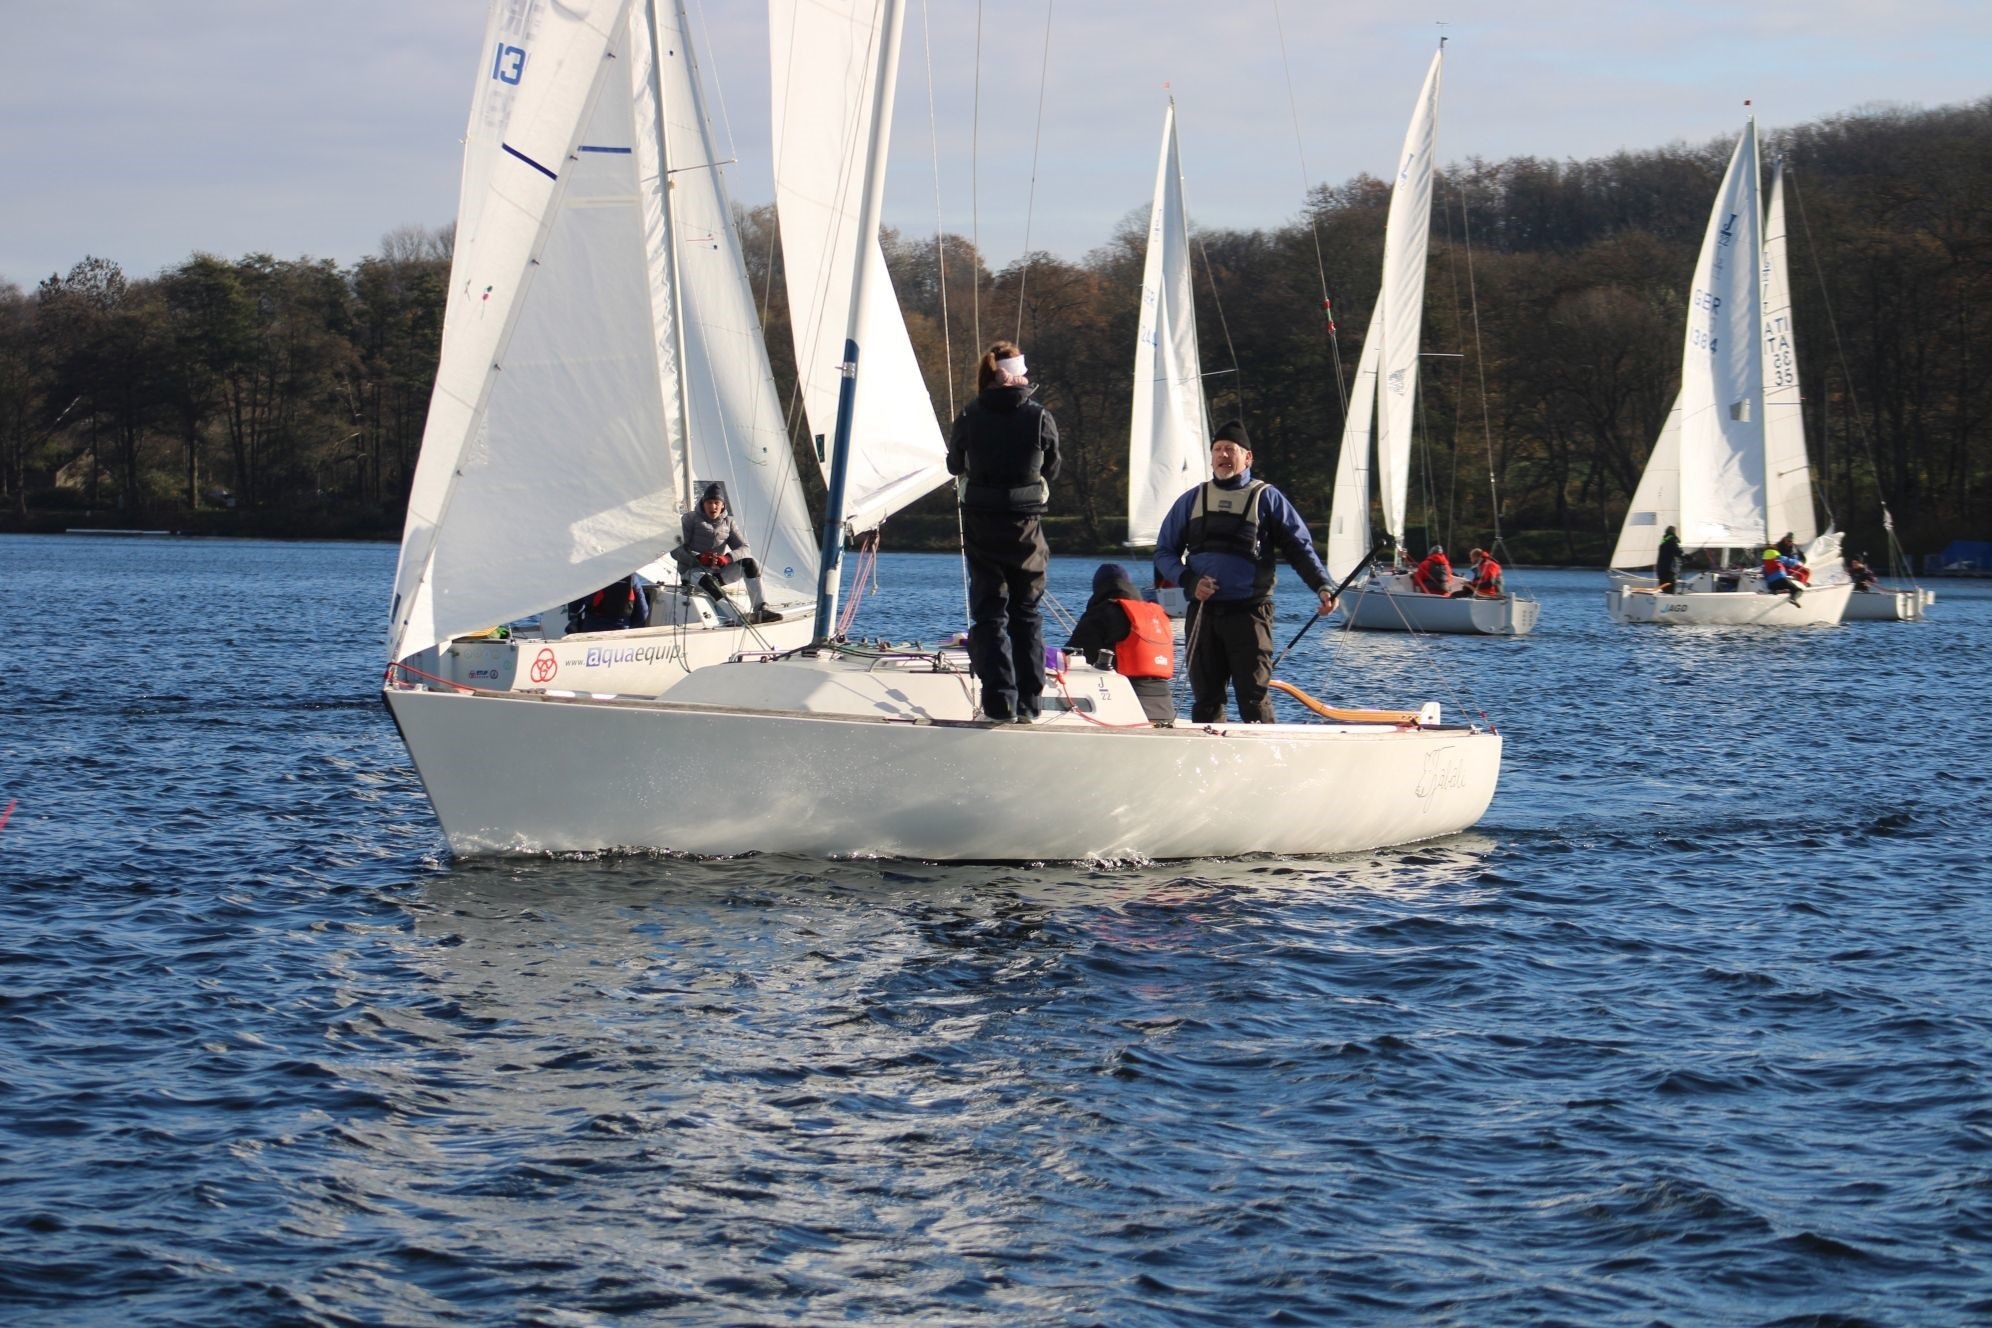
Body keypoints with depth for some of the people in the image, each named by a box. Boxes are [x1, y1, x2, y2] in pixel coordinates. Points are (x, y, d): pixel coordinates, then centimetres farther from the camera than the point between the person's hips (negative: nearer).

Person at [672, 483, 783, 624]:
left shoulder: (728, 522, 14)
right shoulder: (690, 519, 2)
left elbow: (744, 549, 0)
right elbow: (676, 550, -7)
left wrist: (727, 558, -23)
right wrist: (699, 558, -26)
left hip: (719, 572, 4)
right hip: (694, 570, -4)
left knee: (749, 562, -20)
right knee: (707, 581, -40)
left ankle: (761, 609, -29)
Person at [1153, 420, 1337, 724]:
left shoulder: (1266, 498, 8)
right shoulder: (1191, 501, 17)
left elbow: (1300, 547, 2)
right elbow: (1164, 551, 16)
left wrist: (1322, 586, -15)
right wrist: (1189, 580, -4)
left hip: (1249, 612, -4)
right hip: (1202, 614, 4)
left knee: (1253, 698, -11)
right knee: (1205, 699, 5)